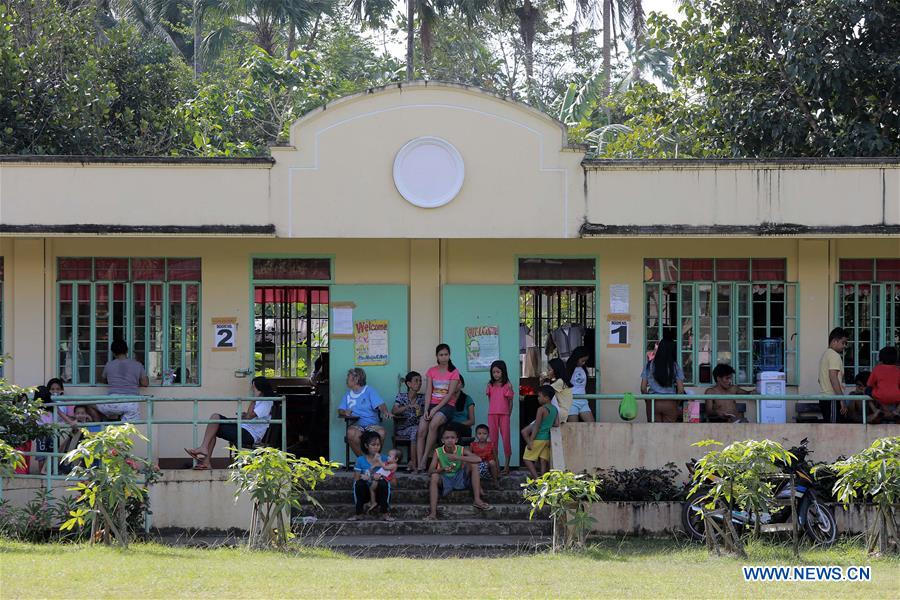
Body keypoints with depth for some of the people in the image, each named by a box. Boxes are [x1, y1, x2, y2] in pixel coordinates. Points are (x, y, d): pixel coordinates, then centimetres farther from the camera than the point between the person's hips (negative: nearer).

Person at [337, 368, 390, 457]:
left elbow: (380, 405, 0)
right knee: (351, 433, -36)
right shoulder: (348, 394, 23)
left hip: (371, 423, -2)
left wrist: (385, 412, -22)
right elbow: (340, 410, 20)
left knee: (381, 432, -36)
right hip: (355, 425, 2)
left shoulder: (369, 390, 12)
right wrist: (345, 412, -4)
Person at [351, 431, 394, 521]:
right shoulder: (360, 460, -1)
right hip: (365, 493, 0)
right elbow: (356, 479, -4)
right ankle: (358, 513, -21)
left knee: (383, 483, -32)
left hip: (379, 492, 0)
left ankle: (385, 513, -23)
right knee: (359, 483, -31)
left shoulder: (384, 459, 0)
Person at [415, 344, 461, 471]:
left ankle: (424, 459, -29)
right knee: (421, 431, -21)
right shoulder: (431, 371, 12)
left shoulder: (453, 372, 1)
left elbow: (450, 394, -7)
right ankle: (419, 465, -24)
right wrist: (426, 409, -10)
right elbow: (428, 392, 5)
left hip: (447, 405, -4)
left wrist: (436, 409, -15)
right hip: (432, 405, 4)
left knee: (433, 424, -33)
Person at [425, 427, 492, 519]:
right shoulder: (438, 452, -9)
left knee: (473, 464, -21)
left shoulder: (461, 450, -9)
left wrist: (458, 458, -33)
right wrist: (442, 469, -38)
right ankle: (433, 513, -40)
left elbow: (478, 459, -25)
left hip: (460, 480, 1)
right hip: (445, 480, -1)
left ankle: (477, 500, -23)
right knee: (434, 477, -34)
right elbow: (430, 470, -16)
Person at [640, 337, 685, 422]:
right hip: (670, 403, -1)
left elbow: (643, 388, -1)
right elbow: (681, 389, -5)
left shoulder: (649, 365, 0)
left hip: (653, 403, 1)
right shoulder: (675, 367, -3)